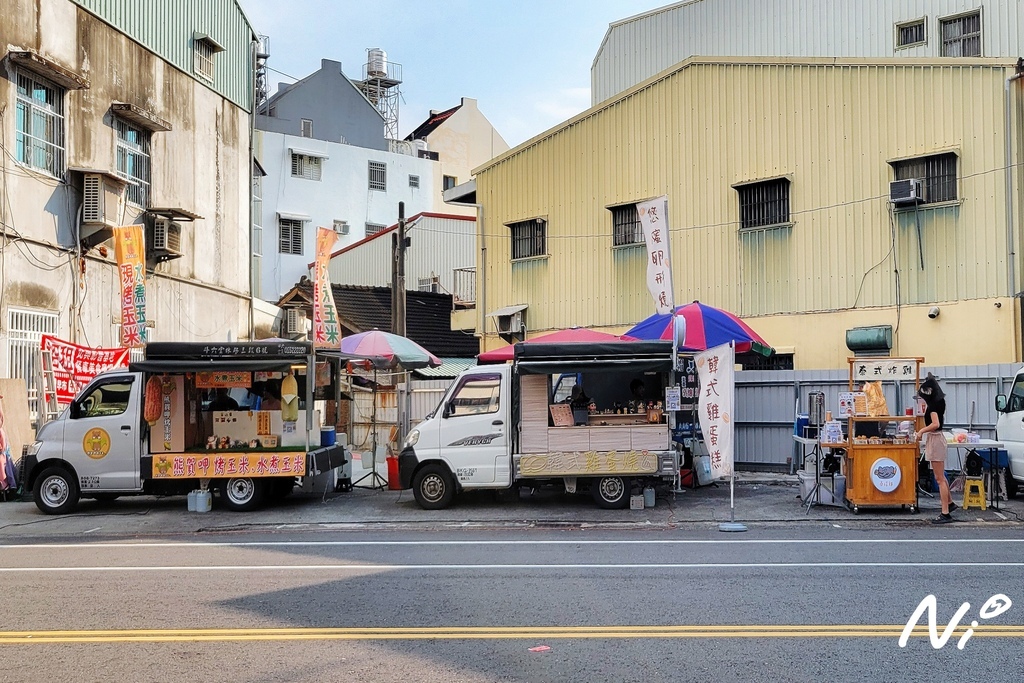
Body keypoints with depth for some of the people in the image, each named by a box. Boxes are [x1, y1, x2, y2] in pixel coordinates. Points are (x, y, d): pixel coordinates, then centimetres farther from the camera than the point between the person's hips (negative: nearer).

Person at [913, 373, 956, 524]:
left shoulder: (933, 404, -18)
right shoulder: (938, 401, 10)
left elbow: (935, 424, -30)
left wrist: (921, 431, -20)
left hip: (935, 439, -10)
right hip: (935, 439, 10)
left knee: (940, 479, -6)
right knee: (940, 476, 23)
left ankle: (945, 514, -2)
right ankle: (950, 503, 38)